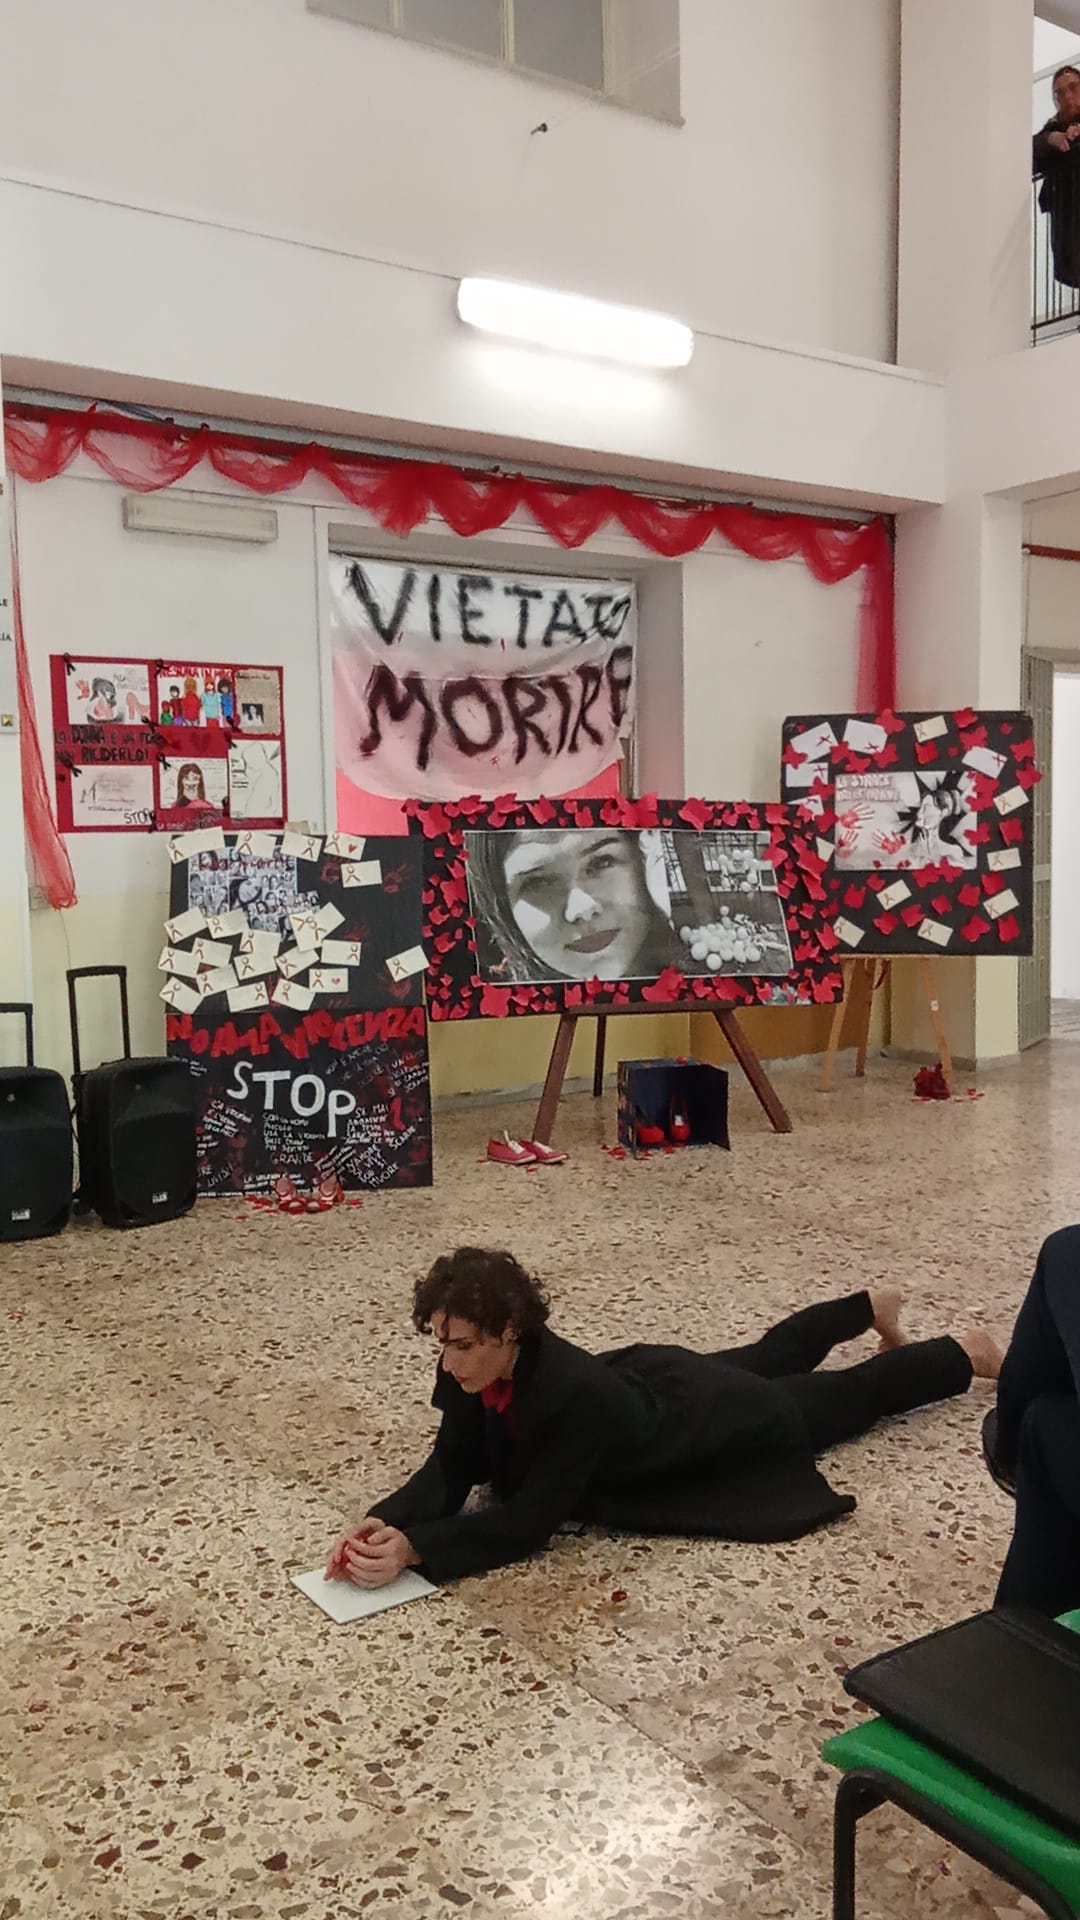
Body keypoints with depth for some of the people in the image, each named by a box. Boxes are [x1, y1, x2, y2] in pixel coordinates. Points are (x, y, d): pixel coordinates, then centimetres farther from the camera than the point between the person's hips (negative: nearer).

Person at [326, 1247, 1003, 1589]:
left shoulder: (572, 1392, -47)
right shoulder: (475, 1370, -27)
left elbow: (529, 1521, -44)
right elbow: (451, 1470, -21)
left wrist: (411, 1550, -51)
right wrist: (385, 1522, -40)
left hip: (727, 1419, -6)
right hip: (651, 1377, 6)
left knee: (849, 1395, 19)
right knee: (771, 1357, 34)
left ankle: (969, 1353, 44)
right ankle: (874, 1307, 62)